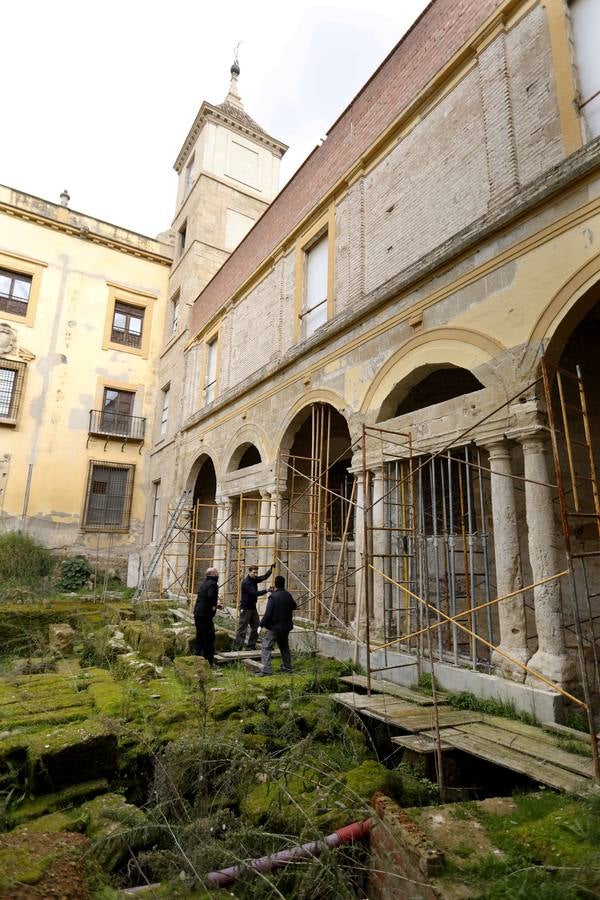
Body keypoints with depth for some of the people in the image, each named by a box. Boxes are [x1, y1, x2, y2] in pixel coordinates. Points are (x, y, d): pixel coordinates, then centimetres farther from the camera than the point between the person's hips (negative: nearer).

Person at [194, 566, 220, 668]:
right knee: (209, 638, 0)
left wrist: (214, 605, 21)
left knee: (199, 637, 16)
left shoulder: (204, 583, 14)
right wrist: (213, 606, -11)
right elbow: (211, 596, -28)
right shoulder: (213, 584, -13)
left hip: (197, 613, 9)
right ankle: (210, 662, 6)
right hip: (206, 615, -9)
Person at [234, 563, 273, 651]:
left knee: (256, 628, 11)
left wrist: (271, 568, 3)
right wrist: (266, 591, -30)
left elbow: (265, 577, 14)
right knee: (242, 629, -5)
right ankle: (237, 648, 1)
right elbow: (254, 593, -27)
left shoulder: (254, 579, 7)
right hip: (245, 608, -9)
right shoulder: (246, 582, -19)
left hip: (253, 607, 9)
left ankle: (251, 646, 20)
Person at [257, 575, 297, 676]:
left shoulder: (273, 596, -17)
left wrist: (261, 625, -14)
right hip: (286, 627, 7)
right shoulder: (288, 595, 3)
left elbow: (268, 613, -21)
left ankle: (266, 670, -11)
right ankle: (287, 667, 32)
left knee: (266, 647, -3)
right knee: (284, 647, 23)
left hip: (274, 627, -7)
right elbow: (294, 606, 23)